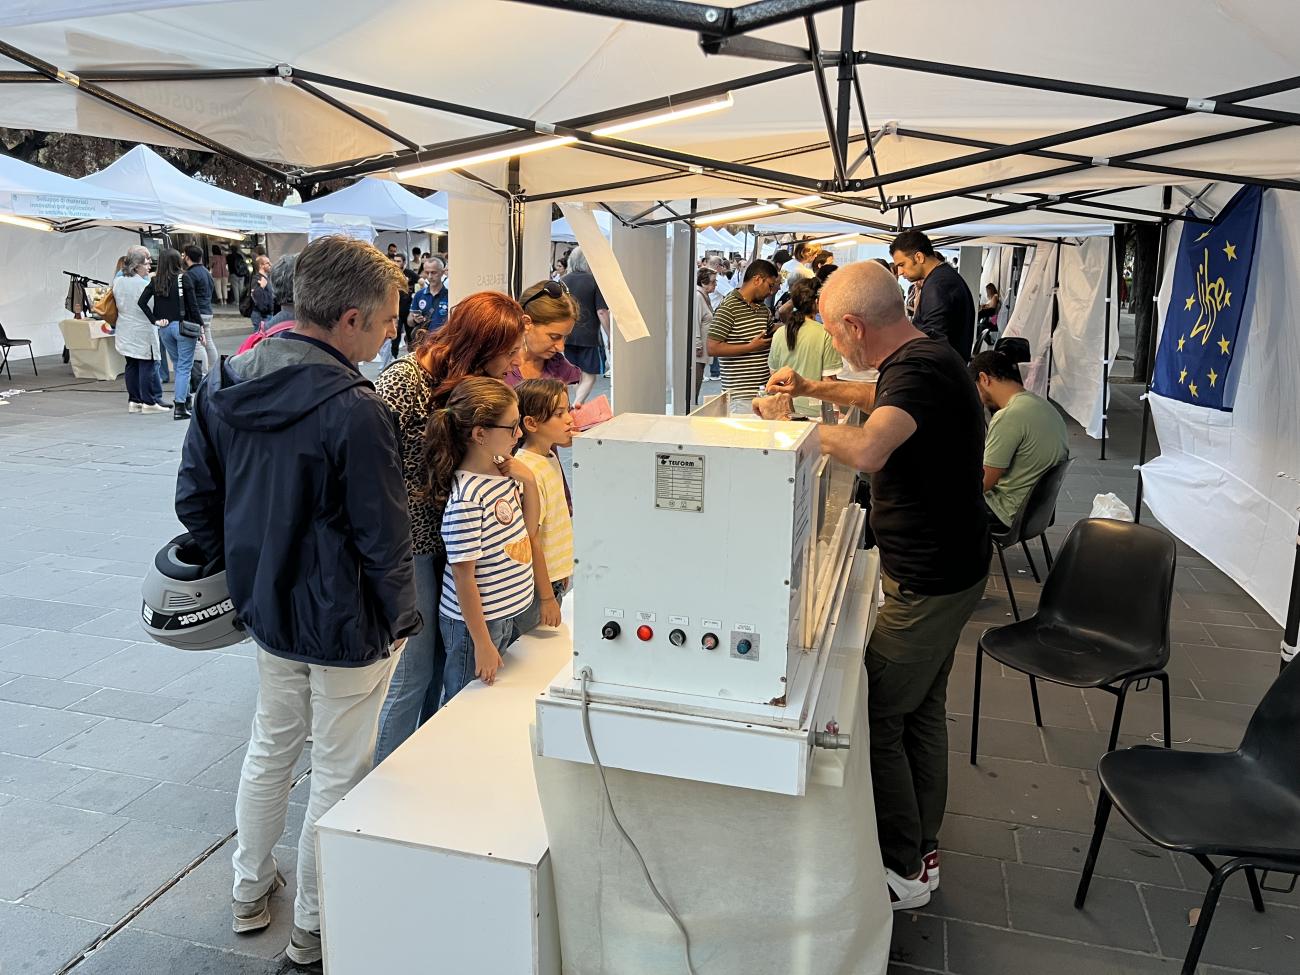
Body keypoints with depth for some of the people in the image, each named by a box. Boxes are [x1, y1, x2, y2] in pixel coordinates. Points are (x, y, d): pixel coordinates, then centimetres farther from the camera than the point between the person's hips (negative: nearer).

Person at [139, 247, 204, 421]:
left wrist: (155, 320, 2)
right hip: (183, 326, -5)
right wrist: (200, 326, -4)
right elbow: (192, 305, -10)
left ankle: (186, 401, 25)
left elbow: (141, 302, -2)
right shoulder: (183, 279, -9)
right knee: (184, 367, -1)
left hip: (165, 327, 5)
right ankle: (180, 407, -5)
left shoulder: (155, 281, 4)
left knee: (178, 366, 18)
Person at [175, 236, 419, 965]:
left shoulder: (228, 384, -2)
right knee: (337, 775, 12)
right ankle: (314, 928, 31)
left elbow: (196, 499, 6)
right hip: (346, 625, -7)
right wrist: (401, 620, -6)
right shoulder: (354, 410, -26)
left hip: (268, 609, 7)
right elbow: (386, 539, -20)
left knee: (271, 749, 26)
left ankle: (251, 892, 45)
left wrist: (243, 572, 16)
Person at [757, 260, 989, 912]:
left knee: (876, 722, 0)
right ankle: (923, 851, 36)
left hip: (926, 584, -10)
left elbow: (867, 450, -44)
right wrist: (814, 388, 19)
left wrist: (789, 422, -28)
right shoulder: (924, 359, 7)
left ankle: (902, 873, 16)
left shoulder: (920, 369, -25)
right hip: (946, 571, 11)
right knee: (922, 712, 20)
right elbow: (884, 400, 31)